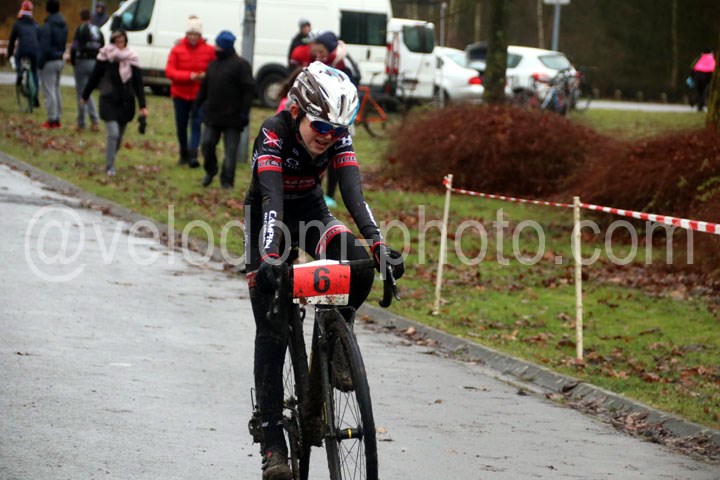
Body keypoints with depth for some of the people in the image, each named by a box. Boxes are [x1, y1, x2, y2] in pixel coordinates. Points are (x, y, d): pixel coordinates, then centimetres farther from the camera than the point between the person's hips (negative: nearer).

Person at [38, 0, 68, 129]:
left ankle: (52, 120, -4)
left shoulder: (48, 26, -19)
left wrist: (40, 63, -13)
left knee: (49, 91, -4)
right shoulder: (63, 25, 7)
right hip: (60, 60, 8)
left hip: (49, 61, -8)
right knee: (56, 90, 16)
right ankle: (57, 119, 19)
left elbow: (44, 47, -20)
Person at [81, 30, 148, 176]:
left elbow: (138, 83, 2)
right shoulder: (105, 57, -5)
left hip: (126, 103, 3)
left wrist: (142, 105, -3)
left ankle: (110, 162, 29)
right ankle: (109, 167, -7)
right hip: (109, 102, -3)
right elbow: (94, 78, 4)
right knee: (113, 133, -16)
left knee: (119, 136, 9)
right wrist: (85, 96, 10)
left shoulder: (132, 60, 1)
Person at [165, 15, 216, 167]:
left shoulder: (209, 50, -3)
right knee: (181, 126, 11)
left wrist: (205, 75, -19)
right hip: (180, 94, 2)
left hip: (200, 95, -2)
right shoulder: (177, 49, -3)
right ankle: (184, 155, 29)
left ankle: (193, 155, -21)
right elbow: (169, 71, -9)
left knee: (196, 125, -14)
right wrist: (189, 76, -21)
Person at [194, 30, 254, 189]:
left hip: (232, 117, -6)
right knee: (207, 143, 2)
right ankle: (210, 170, 25)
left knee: (230, 150, -1)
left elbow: (249, 89, -12)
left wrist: (244, 112, -18)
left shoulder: (241, 65, -8)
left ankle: (227, 180, 7)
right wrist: (197, 105, 13)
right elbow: (204, 87, 21)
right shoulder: (213, 65, 14)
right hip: (212, 115, 6)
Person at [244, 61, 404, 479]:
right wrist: (270, 257, -55)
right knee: (272, 330, -11)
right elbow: (271, 198, -41)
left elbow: (354, 192, -28)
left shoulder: (338, 136, -18)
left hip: (311, 210, 3)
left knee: (359, 265, -29)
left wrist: (378, 243, -44)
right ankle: (272, 440, -11)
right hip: (268, 218, -3)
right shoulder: (274, 134, -29)